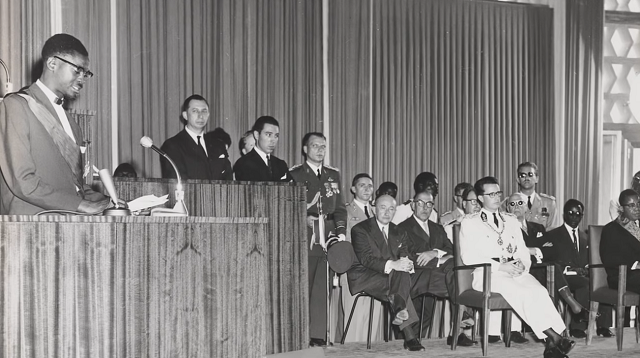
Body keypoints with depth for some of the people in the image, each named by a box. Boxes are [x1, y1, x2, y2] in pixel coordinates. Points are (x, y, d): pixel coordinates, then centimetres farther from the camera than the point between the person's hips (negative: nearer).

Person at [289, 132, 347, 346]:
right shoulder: (294, 174, 4)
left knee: (322, 289, -1)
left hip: (328, 238, 4)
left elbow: (340, 207, 17)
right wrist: (304, 218, -16)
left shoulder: (333, 175, 19)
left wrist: (341, 230, 4)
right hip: (304, 238, -4)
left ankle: (318, 335, 3)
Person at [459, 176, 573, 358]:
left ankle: (553, 343, -35)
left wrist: (523, 264, -7)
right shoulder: (469, 222, 6)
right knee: (522, 293, -33)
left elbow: (523, 251, 19)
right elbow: (468, 256, -5)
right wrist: (500, 266, -15)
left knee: (539, 291, -28)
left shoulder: (512, 220, 22)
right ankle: (554, 337, -32)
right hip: (487, 274, -4)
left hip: (516, 272, 4)